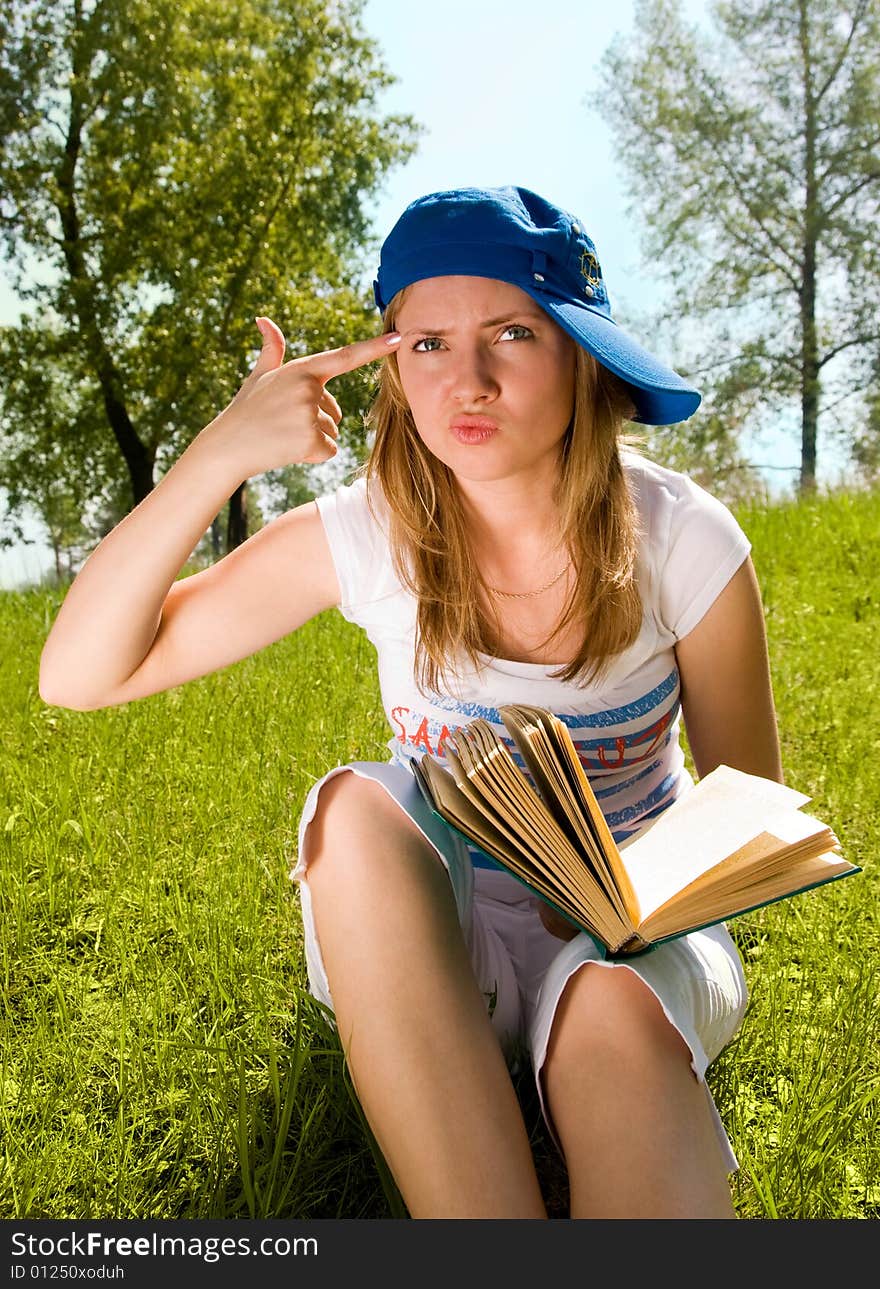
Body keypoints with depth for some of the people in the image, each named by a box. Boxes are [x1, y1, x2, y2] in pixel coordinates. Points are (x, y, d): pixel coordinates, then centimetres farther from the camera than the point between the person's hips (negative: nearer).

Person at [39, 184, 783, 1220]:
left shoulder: (685, 543, -13)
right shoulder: (365, 538, -12)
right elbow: (78, 675, -14)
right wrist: (218, 454, -25)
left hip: (636, 937, -1)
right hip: (431, 952, 2)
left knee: (613, 1011, -37)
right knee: (353, 807, -32)